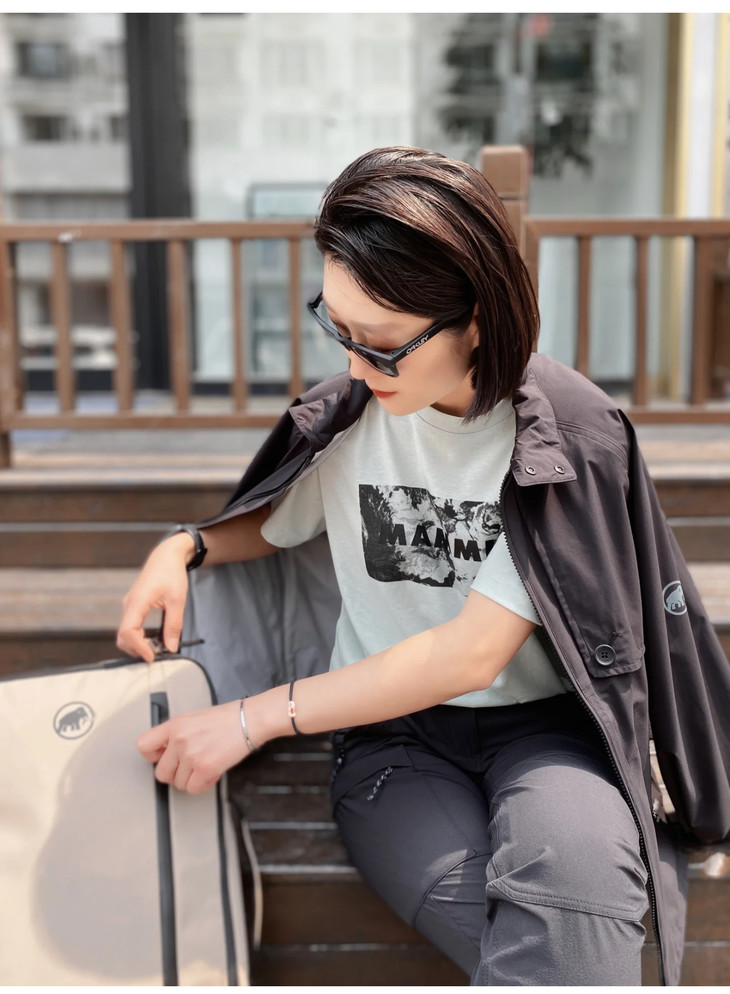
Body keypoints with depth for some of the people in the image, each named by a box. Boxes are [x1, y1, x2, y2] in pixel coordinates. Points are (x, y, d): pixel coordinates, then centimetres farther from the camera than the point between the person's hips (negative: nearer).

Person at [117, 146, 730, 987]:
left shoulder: (573, 436, -11)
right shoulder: (350, 409, -1)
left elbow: (473, 653, -15)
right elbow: (273, 523, 21)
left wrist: (257, 717, -15)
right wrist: (184, 546, -2)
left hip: (539, 724, -1)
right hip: (391, 731, 2)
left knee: (574, 868, -36)